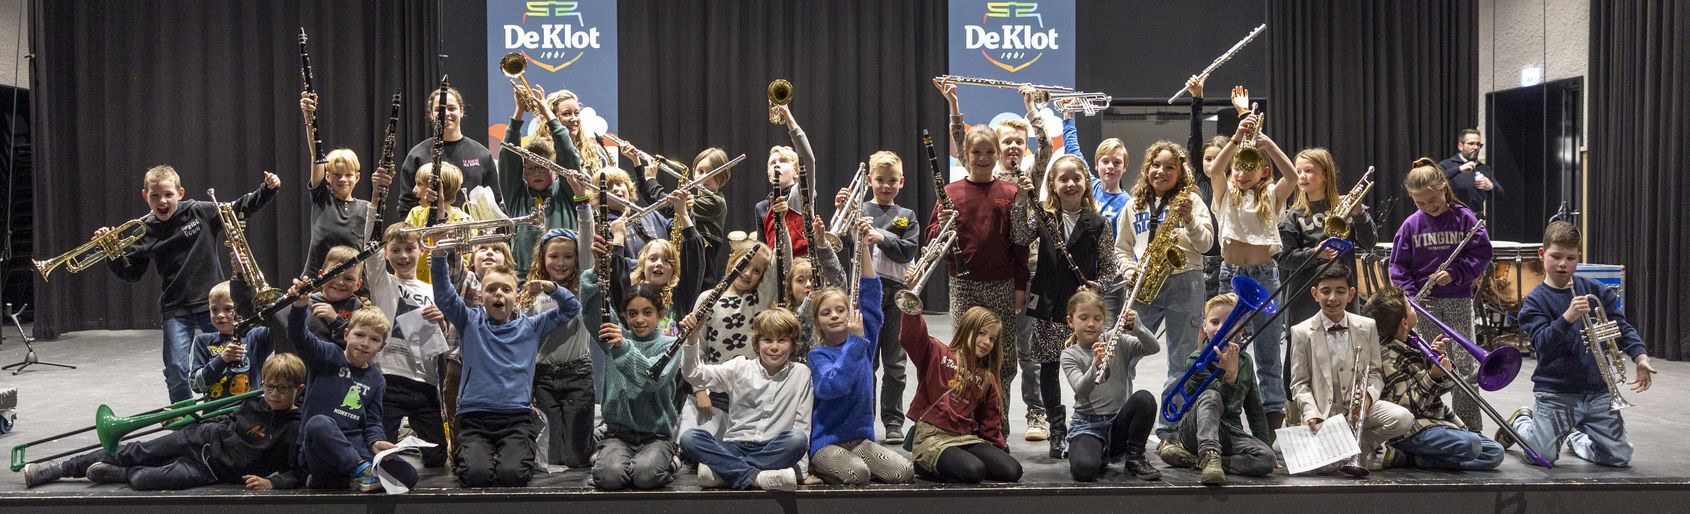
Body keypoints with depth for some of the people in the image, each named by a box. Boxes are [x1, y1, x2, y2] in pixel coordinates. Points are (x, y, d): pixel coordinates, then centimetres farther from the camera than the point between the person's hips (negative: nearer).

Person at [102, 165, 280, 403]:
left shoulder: (201, 212, -4)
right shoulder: (145, 232, 1)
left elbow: (241, 207, 3)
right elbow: (131, 273, 9)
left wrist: (267, 189, -7)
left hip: (213, 302, -1)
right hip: (176, 311, 1)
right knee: (176, 370, -4)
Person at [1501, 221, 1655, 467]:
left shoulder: (1596, 291, 4)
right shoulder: (1536, 300, -7)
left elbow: (1621, 326, 3)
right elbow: (1542, 343, -19)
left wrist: (1640, 356, -13)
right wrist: (1567, 317, -34)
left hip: (1597, 389, 4)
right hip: (1556, 392, -4)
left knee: (1619, 457, 5)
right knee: (1543, 456, -3)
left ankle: (1575, 436, 35)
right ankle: (1521, 422, 30)